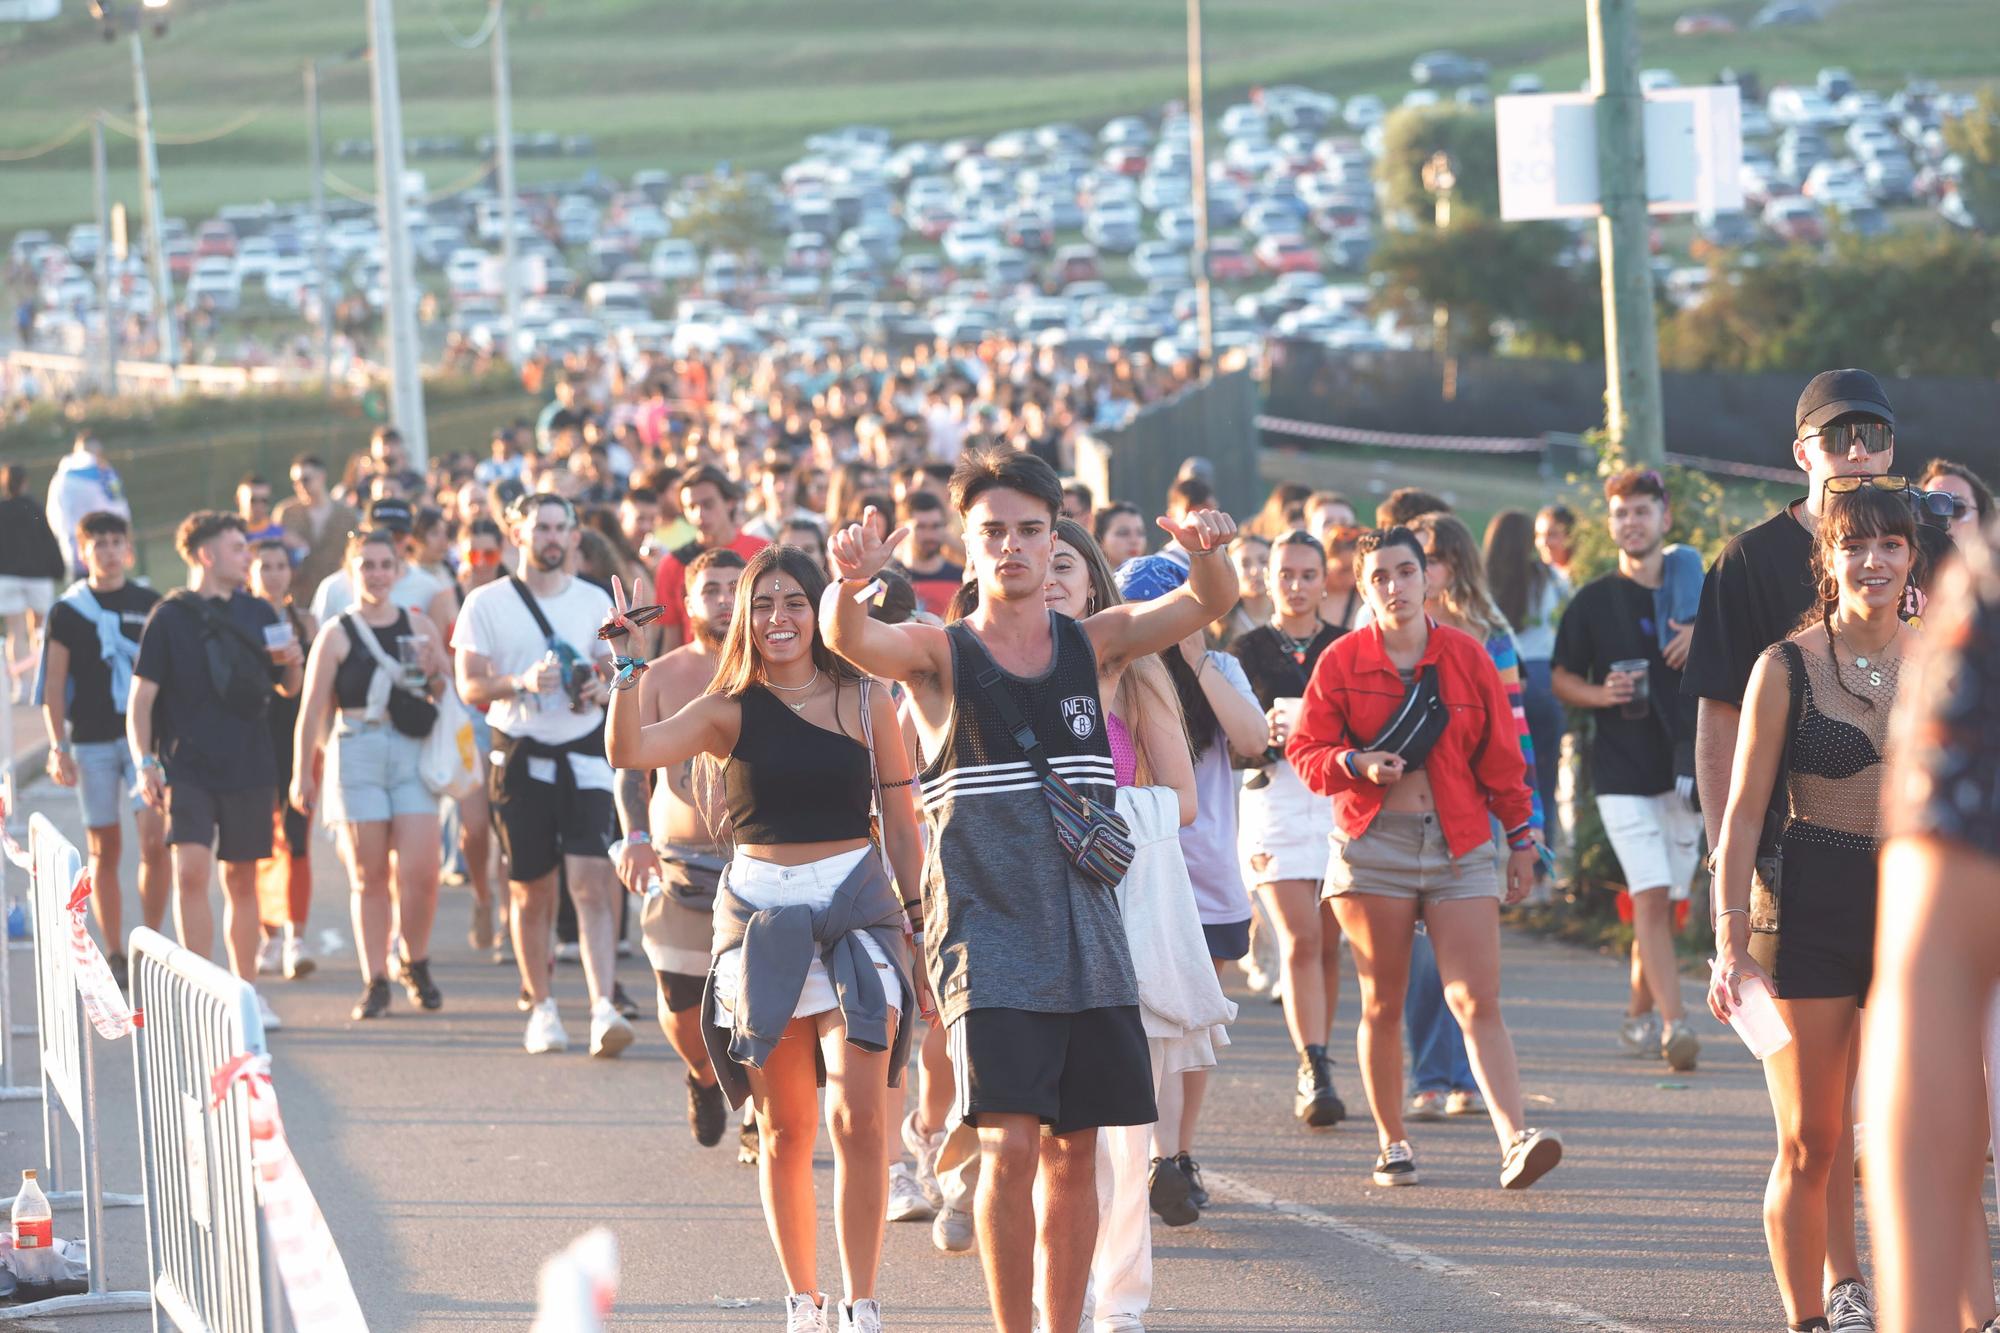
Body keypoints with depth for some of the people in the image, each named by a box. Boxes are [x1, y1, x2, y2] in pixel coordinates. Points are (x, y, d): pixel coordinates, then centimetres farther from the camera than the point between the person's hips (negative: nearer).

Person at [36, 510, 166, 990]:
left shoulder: (151, 604, 6)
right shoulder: (67, 611, 2)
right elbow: (53, 686, 2)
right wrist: (58, 746, -6)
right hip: (91, 740, 0)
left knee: (154, 838, -12)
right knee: (104, 849, 4)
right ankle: (114, 955, 11)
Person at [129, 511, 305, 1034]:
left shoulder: (257, 614, 10)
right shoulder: (170, 617, -2)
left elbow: (288, 688, 19)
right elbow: (141, 697, -4)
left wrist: (292, 664, -4)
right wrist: (144, 762, -13)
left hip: (249, 769, 4)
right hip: (188, 769, -4)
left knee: (241, 880, 10)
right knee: (191, 871, -16)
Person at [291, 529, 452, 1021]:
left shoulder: (419, 626, 11)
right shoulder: (336, 634, 3)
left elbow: (452, 693, 17)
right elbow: (313, 709, 3)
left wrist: (433, 673, -4)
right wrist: (302, 773, 0)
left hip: (413, 754, 2)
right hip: (356, 755, -2)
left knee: (420, 871, -7)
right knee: (369, 875, 1)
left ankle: (415, 965, 17)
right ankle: (374, 981, 9)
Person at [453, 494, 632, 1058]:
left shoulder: (595, 602, 10)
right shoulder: (487, 603, 3)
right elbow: (470, 685, -2)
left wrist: (601, 688, -7)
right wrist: (522, 683, -20)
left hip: (584, 753, 1)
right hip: (520, 756, -1)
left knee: (593, 883, -12)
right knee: (530, 889, 5)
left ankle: (603, 1008, -20)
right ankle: (540, 1006, 19)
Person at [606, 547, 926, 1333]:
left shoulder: (865, 704, 4)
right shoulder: (731, 712, 4)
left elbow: (901, 825, 8)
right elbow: (629, 752, -11)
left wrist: (917, 922, 5)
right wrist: (623, 664, -16)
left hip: (856, 907, -1)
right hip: (760, 914, 1)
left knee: (858, 1117, -11)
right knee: (783, 1132, 6)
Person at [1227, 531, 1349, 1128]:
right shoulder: (1249, 650, 9)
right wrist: (1266, 735, -16)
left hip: (1340, 795, 2)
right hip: (1274, 795, -2)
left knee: (1327, 944, 4)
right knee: (1300, 940, -14)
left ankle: (1314, 1073, 15)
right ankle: (1315, 1070, -19)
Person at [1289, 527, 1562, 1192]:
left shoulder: (1467, 656, 6)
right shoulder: (1341, 661, 3)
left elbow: (1501, 755, 10)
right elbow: (1304, 750, 3)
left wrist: (1521, 841, 10)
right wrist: (1356, 764, -16)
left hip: (1460, 844, 0)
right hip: (1372, 843, 0)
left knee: (1477, 1000, -10)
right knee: (1383, 1004, 5)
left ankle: (1515, 1139, -19)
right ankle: (1392, 1144, 16)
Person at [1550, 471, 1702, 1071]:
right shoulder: (1594, 601, 3)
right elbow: (1561, 678, 8)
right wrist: (1601, 695, -11)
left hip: (1684, 767, 3)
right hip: (1621, 770, -3)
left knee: (1666, 902, 7)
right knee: (1650, 897, -14)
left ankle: (1640, 1013, 23)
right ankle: (1673, 1023, -20)